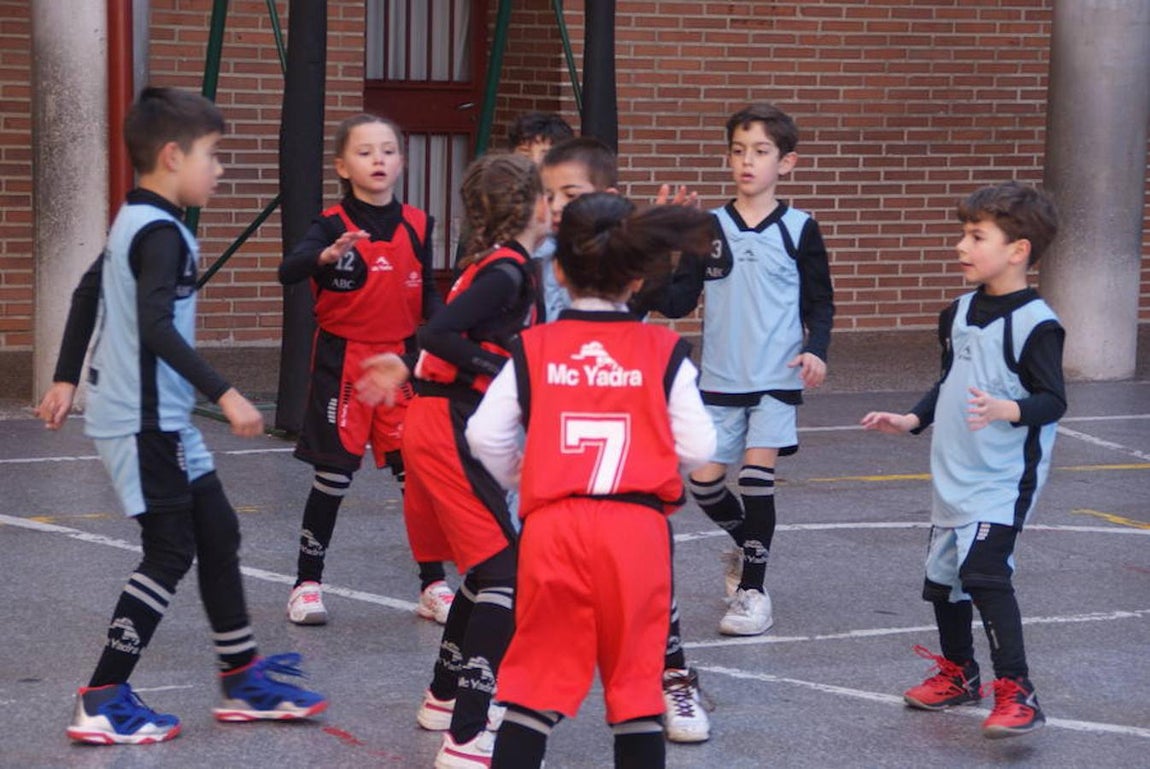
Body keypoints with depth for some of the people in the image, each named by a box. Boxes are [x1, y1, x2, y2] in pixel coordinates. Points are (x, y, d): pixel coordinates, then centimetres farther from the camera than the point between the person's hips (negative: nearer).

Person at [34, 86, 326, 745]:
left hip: (163, 421, 10)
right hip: (146, 424, -10)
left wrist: (67, 378, 29)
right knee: (170, 554, -5)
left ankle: (244, 680, 22)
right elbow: (157, 326, -30)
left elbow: (87, 294, 22)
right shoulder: (161, 232, -18)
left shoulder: (134, 223, 12)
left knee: (218, 534, 13)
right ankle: (104, 702, -1)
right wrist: (225, 394, -32)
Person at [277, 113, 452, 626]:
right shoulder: (333, 226, -10)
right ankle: (307, 584, 14)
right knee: (333, 477, 1)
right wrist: (329, 256, -47)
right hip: (342, 364, -3)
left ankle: (433, 585, 12)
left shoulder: (416, 225, 3)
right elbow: (288, 271, -27)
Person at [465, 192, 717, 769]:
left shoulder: (532, 350, 4)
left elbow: (484, 435, 0)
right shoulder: (664, 353, 1)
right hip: (638, 527, -1)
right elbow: (697, 448, -1)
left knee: (537, 678, 8)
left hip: (552, 526, 1)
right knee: (637, 678, 10)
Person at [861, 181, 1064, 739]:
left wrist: (1006, 409, -36)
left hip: (1003, 482, -9)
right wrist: (912, 419, 14)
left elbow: (1054, 400, -19)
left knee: (985, 573, -20)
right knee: (943, 575, 16)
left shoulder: (1035, 323, -15)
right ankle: (958, 675, 36)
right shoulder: (960, 313, 9)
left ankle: (1017, 695, -15)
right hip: (953, 477, 9)